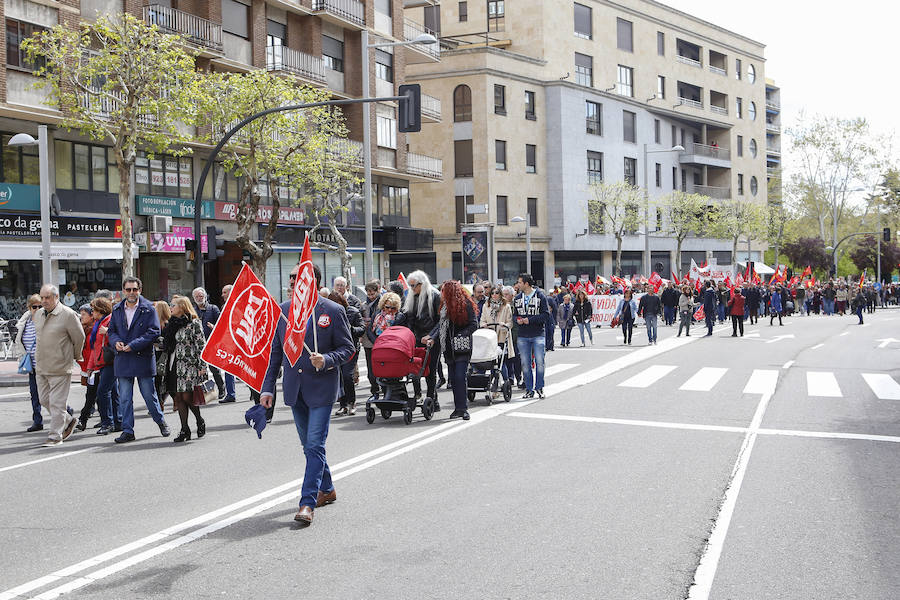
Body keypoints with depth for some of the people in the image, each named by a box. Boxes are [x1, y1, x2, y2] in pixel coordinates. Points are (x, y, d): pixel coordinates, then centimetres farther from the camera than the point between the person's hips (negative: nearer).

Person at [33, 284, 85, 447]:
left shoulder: (68, 314, -12)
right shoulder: (38, 314, 10)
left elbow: (79, 338, -5)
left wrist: (75, 356, 7)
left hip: (60, 367, -7)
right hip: (41, 366, 7)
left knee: (57, 403, -4)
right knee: (44, 399, 13)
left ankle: (55, 436, 3)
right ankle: (69, 421, 30)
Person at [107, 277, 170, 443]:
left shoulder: (149, 309, -4)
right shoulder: (117, 310, 10)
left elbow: (154, 332, -10)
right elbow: (111, 331, 16)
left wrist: (133, 345, -16)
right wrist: (116, 342, -7)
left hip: (143, 358, -3)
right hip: (122, 360, 4)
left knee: (149, 394, 6)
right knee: (124, 398, 3)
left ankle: (161, 422, 27)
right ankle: (128, 431, 10)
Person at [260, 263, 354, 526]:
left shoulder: (333, 311, -8)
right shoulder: (282, 310, 6)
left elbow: (347, 348, -4)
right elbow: (276, 351, 11)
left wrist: (326, 360, -23)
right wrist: (268, 387, 6)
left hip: (321, 388, -5)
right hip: (294, 388, 5)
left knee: (315, 445, -10)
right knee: (309, 445, 16)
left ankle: (307, 503, -8)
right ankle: (326, 489, 34)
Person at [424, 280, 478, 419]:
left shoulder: (466, 305, -6)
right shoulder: (445, 306, 15)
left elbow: (474, 325, -8)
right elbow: (441, 325, 16)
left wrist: (461, 335, -17)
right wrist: (432, 338, 4)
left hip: (462, 348, -6)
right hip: (449, 349, 6)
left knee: (460, 377, -11)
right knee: (453, 378, 5)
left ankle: (463, 408, -6)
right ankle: (458, 408, 12)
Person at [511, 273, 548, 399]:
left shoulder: (540, 296, -3)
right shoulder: (517, 298, 12)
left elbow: (545, 315, -9)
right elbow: (514, 315, 16)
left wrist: (530, 320, -16)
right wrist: (517, 320, -7)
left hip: (538, 335, -4)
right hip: (523, 336, 4)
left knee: (539, 362, -4)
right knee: (525, 364, 4)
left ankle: (539, 388, 8)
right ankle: (529, 389, 12)